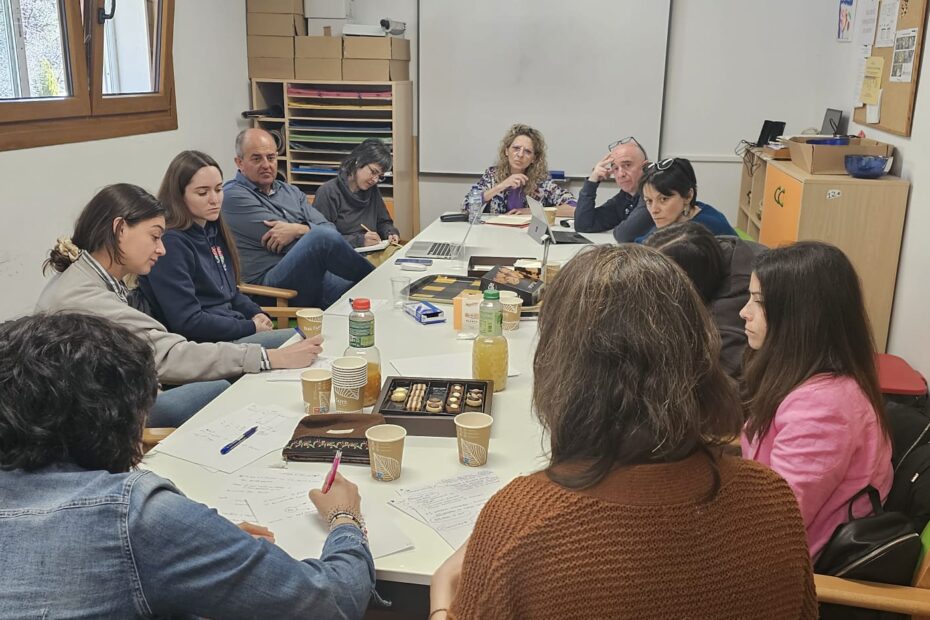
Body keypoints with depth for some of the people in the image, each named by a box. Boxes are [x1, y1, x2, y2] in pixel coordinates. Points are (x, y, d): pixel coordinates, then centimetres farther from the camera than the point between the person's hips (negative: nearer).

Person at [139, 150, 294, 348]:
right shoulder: (169, 242, -14)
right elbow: (187, 322, -18)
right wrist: (251, 328, -12)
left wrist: (257, 314, 3)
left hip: (236, 329, 8)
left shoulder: (213, 231, 12)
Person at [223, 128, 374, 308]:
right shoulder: (232, 196, 0)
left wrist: (298, 230, -9)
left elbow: (329, 228, 8)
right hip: (267, 283, -5)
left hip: (315, 273, 6)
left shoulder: (290, 192, 22)